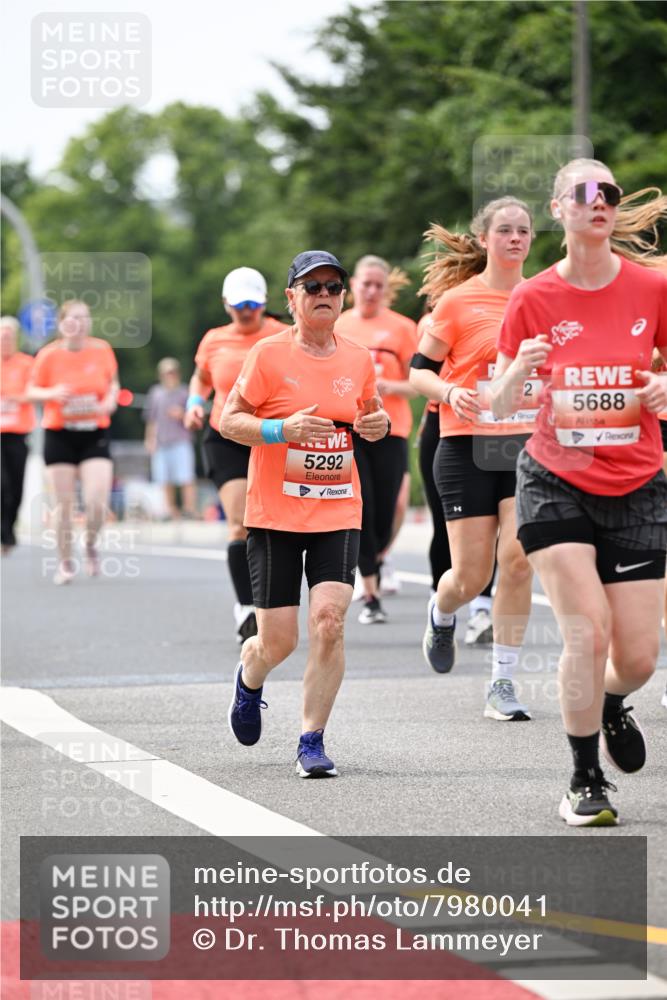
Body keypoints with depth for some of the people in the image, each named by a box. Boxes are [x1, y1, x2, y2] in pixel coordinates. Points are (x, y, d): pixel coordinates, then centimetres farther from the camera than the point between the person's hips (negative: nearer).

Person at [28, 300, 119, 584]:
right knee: (64, 504, 1)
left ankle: (90, 544, 19)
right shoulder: (48, 355, -6)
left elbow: (112, 382, 14)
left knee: (97, 502, -13)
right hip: (60, 435, -1)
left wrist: (111, 399, -7)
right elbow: (32, 392, 3)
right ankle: (65, 562, 19)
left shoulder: (102, 350, -1)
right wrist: (52, 394, -17)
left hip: (95, 435, 1)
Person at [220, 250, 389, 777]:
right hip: (275, 514, -2)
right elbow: (228, 419, -4)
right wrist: (281, 429, -20)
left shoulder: (358, 358, 6)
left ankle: (312, 741, -5)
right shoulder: (270, 354, -6)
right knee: (278, 642, 0)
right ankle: (249, 677, 38)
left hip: (339, 512, 2)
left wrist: (379, 423, -1)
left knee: (329, 620, -16)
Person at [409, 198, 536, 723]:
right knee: (472, 575, -1)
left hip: (529, 445, 3)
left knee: (518, 558, -13)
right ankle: (441, 615, 37)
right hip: (469, 448, -2)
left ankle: (503, 685, -3)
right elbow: (420, 370, -1)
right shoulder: (458, 301, -4)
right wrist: (451, 392, -18)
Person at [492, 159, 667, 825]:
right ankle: (585, 782, 1)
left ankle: (610, 704, 39)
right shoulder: (533, 300, -4)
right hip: (556, 482, -2)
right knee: (587, 631, -16)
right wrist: (518, 371, -21)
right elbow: (499, 408, 0)